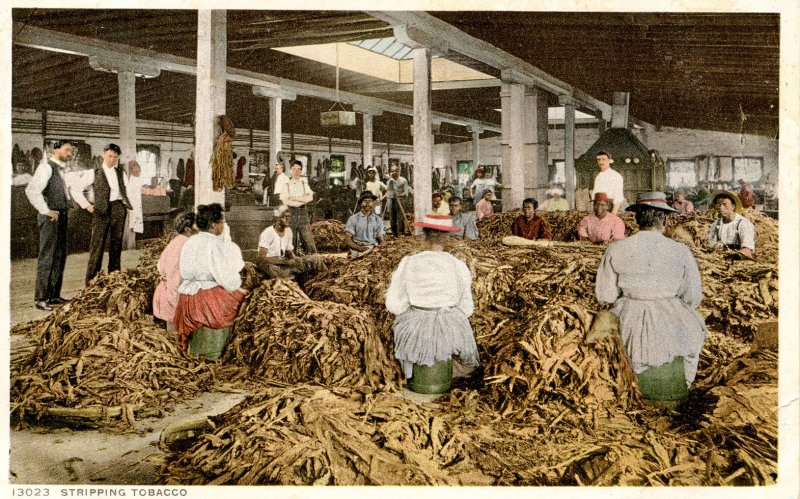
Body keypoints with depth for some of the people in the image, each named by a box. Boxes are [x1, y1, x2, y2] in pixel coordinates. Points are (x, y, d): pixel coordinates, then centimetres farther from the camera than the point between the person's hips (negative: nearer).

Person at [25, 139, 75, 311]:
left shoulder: (61, 169, 15)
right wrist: (46, 211, -21)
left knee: (60, 256, 12)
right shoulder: (46, 167, -12)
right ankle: (41, 298, 1)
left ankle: (54, 295, 20)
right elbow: (31, 190, -24)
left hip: (61, 216, 9)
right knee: (47, 258, -5)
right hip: (50, 218, -9)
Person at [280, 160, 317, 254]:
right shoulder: (286, 185, 5)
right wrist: (302, 201, -7)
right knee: (291, 243, 1)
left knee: (309, 240, -4)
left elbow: (310, 197, -1)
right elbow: (285, 201, -8)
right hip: (290, 214, -1)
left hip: (303, 214, 2)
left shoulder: (304, 183, 13)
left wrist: (295, 198, -7)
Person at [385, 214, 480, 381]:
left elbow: (394, 304, -9)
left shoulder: (408, 263, -13)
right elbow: (466, 308, -5)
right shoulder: (459, 266, -13)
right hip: (449, 333, 0)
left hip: (417, 333, 0)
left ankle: (409, 374, 53)